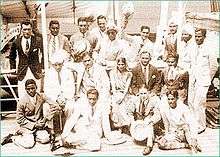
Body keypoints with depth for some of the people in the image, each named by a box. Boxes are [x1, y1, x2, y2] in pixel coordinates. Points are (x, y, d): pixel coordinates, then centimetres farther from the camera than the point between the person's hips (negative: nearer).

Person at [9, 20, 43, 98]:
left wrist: (42, 68, -4)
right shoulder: (16, 42, 2)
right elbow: (12, 57, 17)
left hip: (35, 72, -1)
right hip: (22, 72, 1)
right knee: (22, 97, -2)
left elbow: (43, 55, 2)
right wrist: (13, 69, 12)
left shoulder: (38, 41, -3)